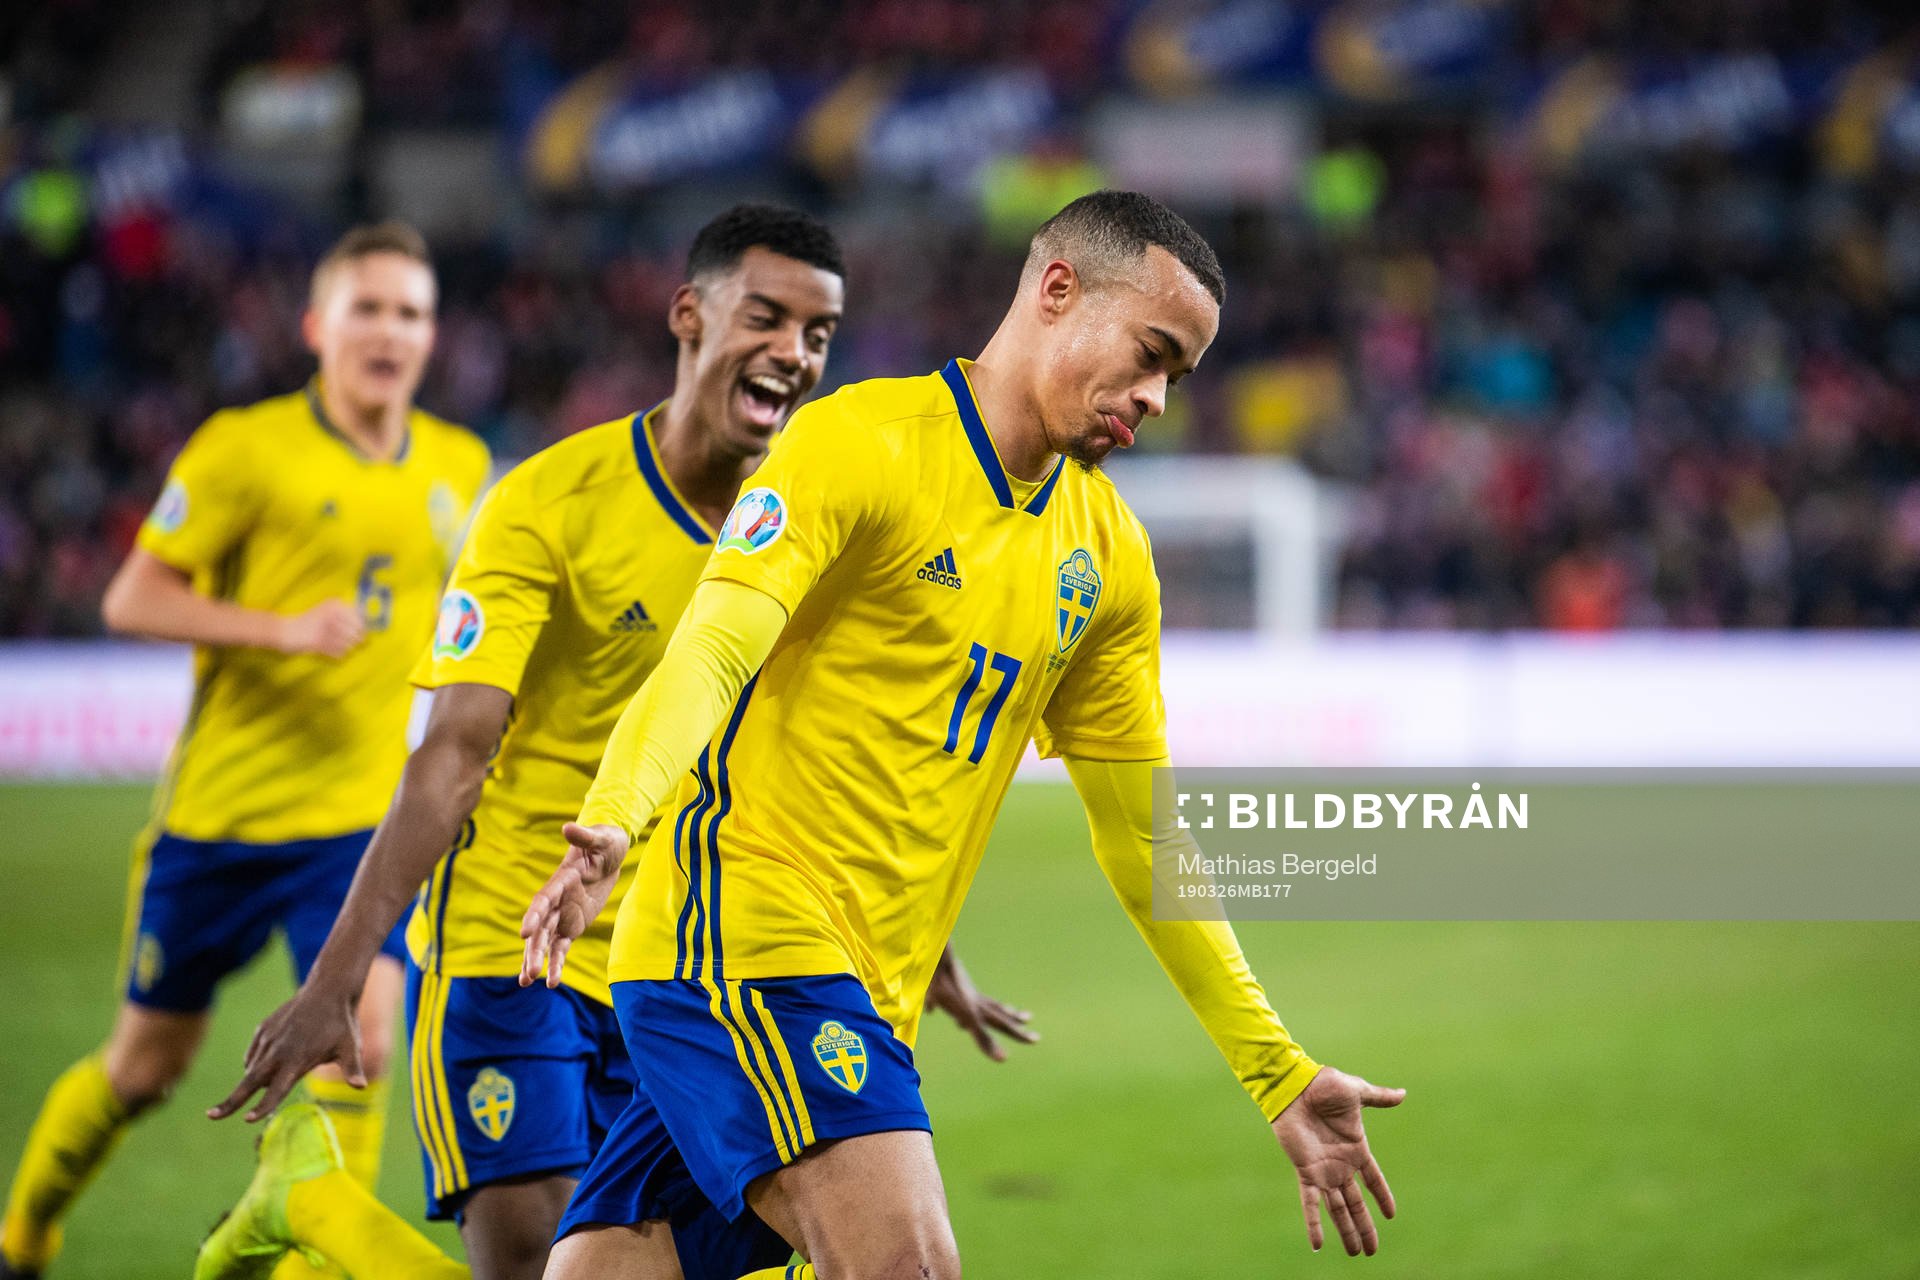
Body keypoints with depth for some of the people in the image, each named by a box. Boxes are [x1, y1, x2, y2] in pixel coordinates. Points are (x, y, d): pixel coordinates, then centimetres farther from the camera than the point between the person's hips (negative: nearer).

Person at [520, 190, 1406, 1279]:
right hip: (744, 924, -7)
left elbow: (1143, 841, 20)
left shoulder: (1110, 555, 14)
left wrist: (1280, 1075, 18)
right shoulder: (864, 443, -7)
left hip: (870, 996, 7)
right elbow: (711, 653, -21)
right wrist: (610, 822, -40)